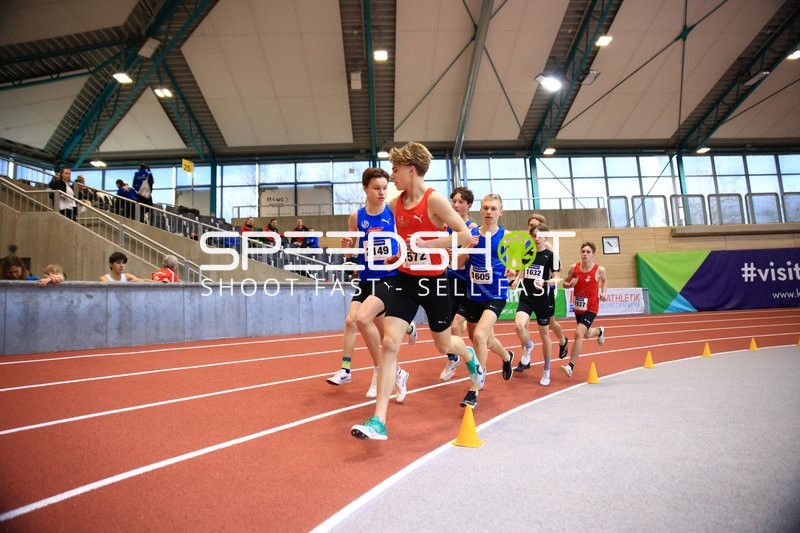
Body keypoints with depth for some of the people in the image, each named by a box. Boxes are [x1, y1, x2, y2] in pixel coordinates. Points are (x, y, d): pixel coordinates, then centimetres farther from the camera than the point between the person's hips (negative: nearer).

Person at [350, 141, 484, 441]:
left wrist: (427, 244, -26)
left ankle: (470, 357, 54)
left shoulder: (434, 199, -14)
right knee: (389, 343, -10)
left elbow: (466, 235, -18)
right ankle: (378, 422, -8)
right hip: (404, 279, 5)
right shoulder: (395, 204, 5)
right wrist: (394, 258, 8)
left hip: (433, 281, -4)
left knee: (443, 344, 15)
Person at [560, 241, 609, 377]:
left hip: (591, 308, -4)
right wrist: (570, 284, -18)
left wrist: (603, 293, -5)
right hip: (578, 307, 4)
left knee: (578, 333, -20)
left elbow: (604, 281, 12)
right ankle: (599, 331, 62)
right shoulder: (574, 268, -7)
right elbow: (565, 283, 5)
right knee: (586, 334, 24)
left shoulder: (599, 270, -11)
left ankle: (571, 366, -12)